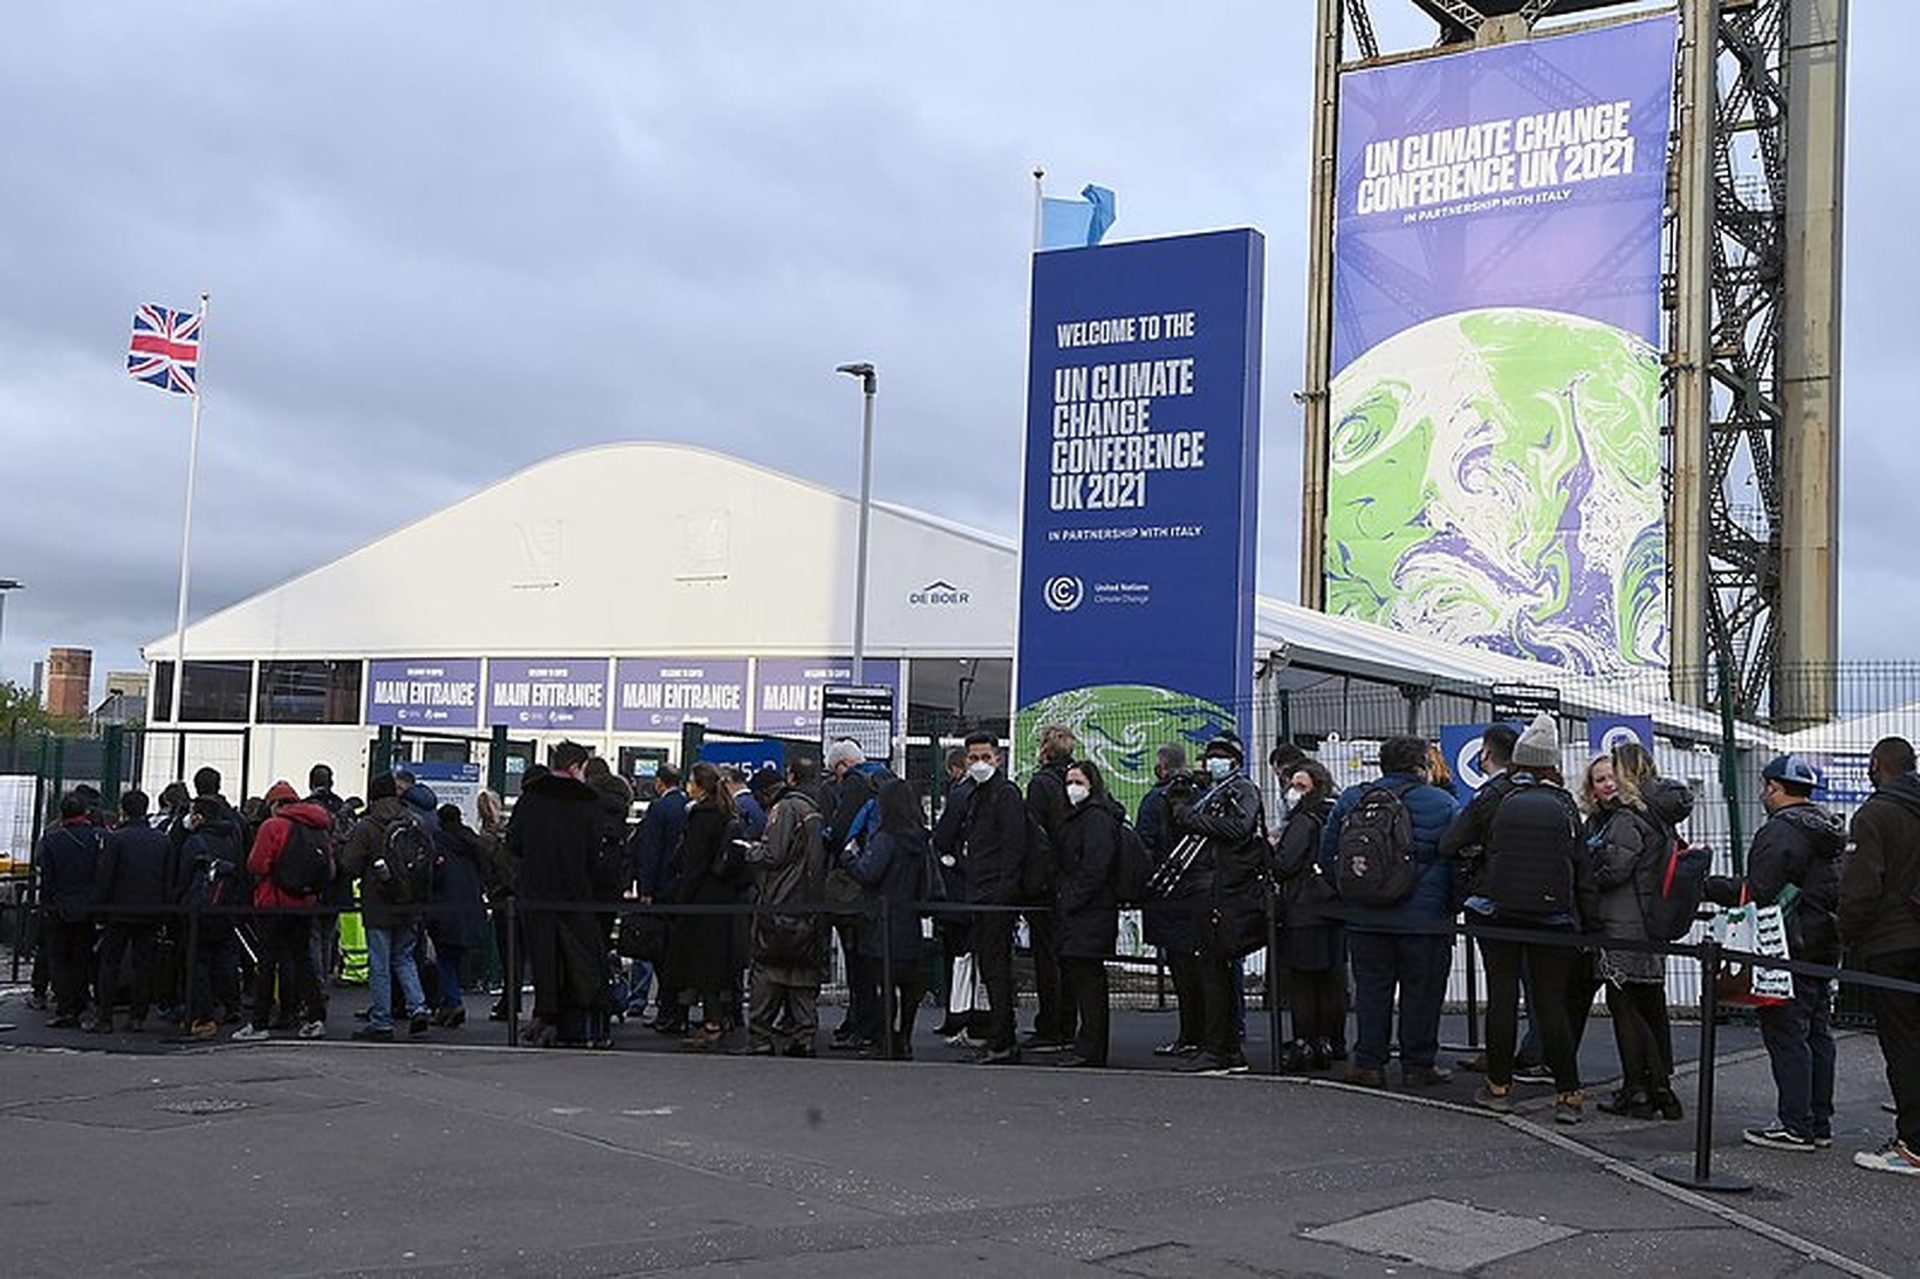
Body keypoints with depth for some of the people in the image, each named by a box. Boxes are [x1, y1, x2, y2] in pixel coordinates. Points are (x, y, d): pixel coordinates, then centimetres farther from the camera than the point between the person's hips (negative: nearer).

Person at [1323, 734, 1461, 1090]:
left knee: (1371, 988, 9)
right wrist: (1453, 904, 8)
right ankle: (1418, 1064, 11)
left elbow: (1327, 854, 9)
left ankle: (1368, 1062, 8)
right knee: (1421, 991, 6)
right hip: (1425, 916, -3)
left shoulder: (1350, 800, 6)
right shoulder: (1442, 804, -3)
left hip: (1364, 916, 3)